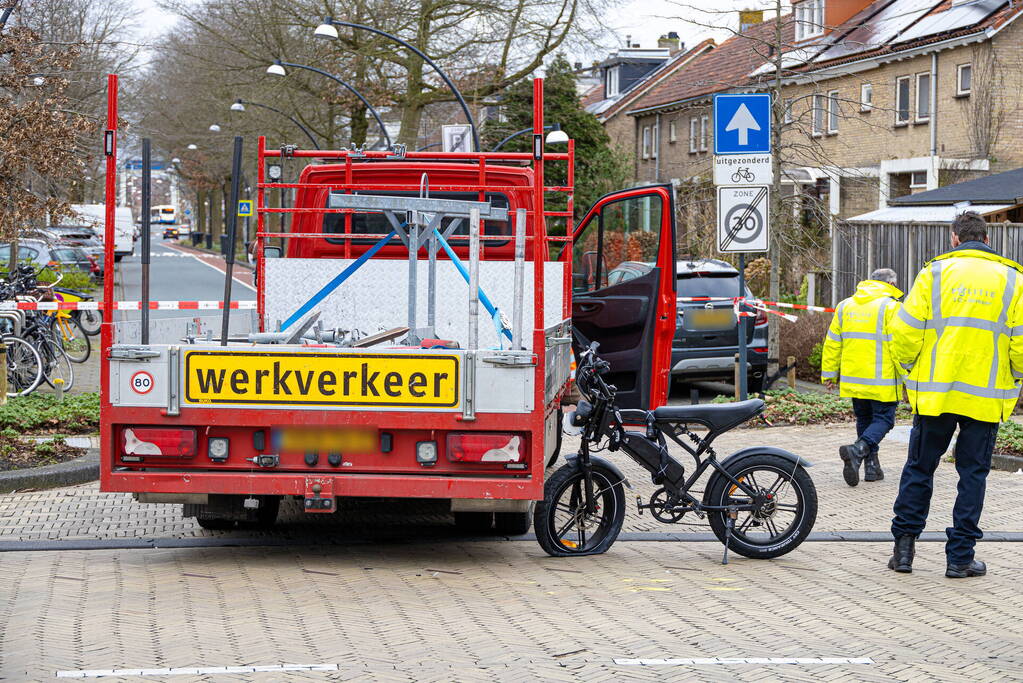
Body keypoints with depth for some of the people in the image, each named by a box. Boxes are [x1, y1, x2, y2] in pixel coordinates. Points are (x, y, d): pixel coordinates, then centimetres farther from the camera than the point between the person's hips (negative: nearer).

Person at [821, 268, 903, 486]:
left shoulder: (845, 306, 11)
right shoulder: (890, 307, -8)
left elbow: (832, 343, 13)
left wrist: (829, 373, 19)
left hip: (853, 378, 6)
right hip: (881, 382, -6)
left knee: (864, 419, 17)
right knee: (883, 419, 0)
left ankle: (872, 467, 15)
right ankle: (858, 450, -24)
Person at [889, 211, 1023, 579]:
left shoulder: (934, 273, 0)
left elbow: (905, 331, -4)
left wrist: (911, 368, 12)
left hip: (934, 393, 0)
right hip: (987, 397, 0)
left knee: (919, 468, 11)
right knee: (973, 473, 6)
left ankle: (903, 547, 12)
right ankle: (960, 557, 6)